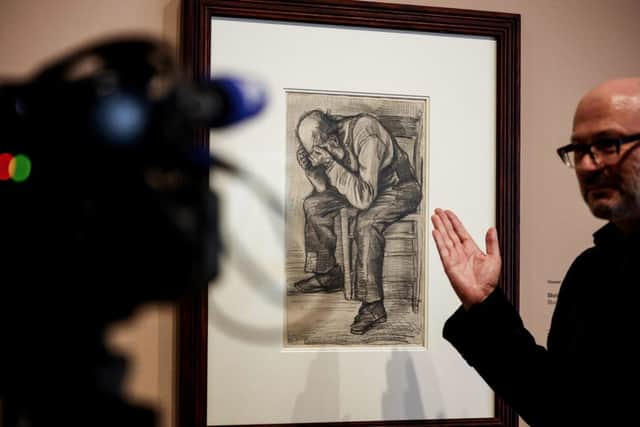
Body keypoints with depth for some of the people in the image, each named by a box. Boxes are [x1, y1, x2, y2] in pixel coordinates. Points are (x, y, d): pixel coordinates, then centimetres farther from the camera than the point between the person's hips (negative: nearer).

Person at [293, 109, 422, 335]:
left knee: (366, 222, -34)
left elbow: (364, 198, -40)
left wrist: (331, 164, -42)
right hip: (365, 186, 8)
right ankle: (328, 274, 13)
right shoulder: (326, 141, -12)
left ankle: (373, 306, -29)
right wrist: (310, 168, -19)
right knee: (314, 204, -2)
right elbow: (325, 188, 0)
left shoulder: (365, 137, -35)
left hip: (400, 187, -8)